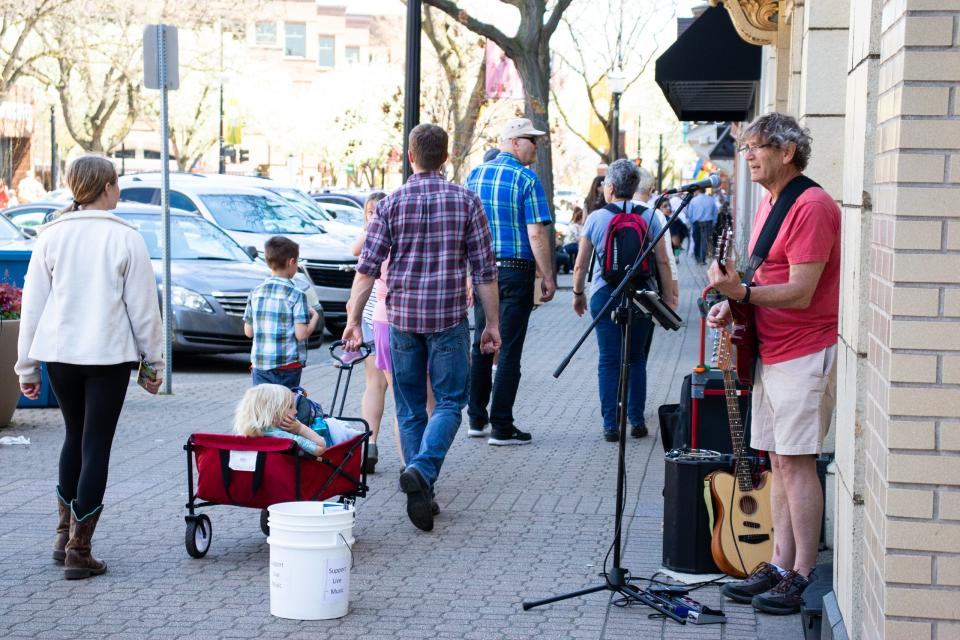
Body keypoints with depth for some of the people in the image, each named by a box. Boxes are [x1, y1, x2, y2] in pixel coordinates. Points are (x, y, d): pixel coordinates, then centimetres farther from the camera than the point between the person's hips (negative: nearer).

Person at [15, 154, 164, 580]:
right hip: (109, 354, -3)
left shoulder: (52, 236, 2)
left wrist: (27, 366, 10)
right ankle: (78, 549, 1)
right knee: (96, 446, 1)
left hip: (59, 353, 4)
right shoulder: (125, 238, -6)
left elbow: (32, 305, 3)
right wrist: (154, 361, 5)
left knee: (75, 437, 21)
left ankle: (65, 534, 25)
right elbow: (143, 307, -4)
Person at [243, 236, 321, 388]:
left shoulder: (256, 292, 5)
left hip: (259, 363, 4)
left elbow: (248, 332, 8)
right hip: (288, 364, -4)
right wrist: (315, 317, 4)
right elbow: (301, 334, -13)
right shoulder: (296, 295, -9)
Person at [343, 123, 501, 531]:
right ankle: (421, 470, -19)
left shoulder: (391, 204, 0)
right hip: (449, 318, -1)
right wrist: (492, 324, 6)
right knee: (450, 401, 4)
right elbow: (485, 270, -1)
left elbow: (367, 268, -4)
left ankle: (421, 493, 13)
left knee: (410, 409, 11)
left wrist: (353, 320, 2)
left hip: (402, 317, 2)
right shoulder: (466, 202, -1)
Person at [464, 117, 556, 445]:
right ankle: (501, 426, 1)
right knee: (509, 350, -2)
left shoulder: (474, 175, 9)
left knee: (481, 345, 15)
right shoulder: (527, 180, -10)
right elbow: (537, 234, -14)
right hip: (515, 271, -6)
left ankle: (477, 419, 20)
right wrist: (548, 277, -7)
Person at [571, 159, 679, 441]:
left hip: (605, 295, -1)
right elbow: (662, 262, 0)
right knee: (637, 358, 13)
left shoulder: (596, 218, -2)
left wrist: (578, 294, 16)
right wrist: (668, 296, 9)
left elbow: (581, 265, 2)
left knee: (609, 360, 3)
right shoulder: (649, 217, 0)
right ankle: (637, 421, 14)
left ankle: (611, 425, 2)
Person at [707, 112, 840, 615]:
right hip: (770, 352, 10)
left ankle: (801, 577, -2)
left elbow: (800, 293, -21)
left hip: (805, 355, -10)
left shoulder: (812, 207, -15)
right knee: (778, 461, 11)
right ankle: (779, 566, 17)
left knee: (795, 462, -8)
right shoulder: (768, 203, 15)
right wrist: (733, 304, 6)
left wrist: (742, 292, -28)